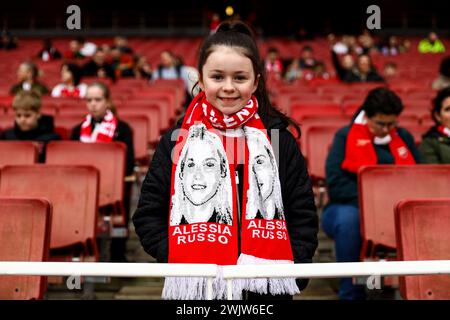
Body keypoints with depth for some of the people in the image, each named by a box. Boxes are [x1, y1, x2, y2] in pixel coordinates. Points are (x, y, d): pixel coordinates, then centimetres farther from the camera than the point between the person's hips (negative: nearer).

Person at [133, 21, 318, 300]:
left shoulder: (279, 140, 1)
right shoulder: (177, 141, -1)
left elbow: (303, 216, 4)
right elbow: (148, 214, 2)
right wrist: (180, 260, -11)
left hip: (267, 287, 1)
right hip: (194, 288, 0)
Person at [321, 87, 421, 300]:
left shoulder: (404, 137, 12)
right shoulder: (345, 137, -2)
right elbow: (335, 185, -12)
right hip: (351, 207, -3)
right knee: (348, 219, -37)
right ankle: (351, 294, -22)